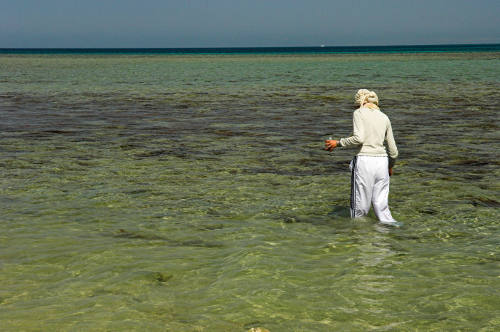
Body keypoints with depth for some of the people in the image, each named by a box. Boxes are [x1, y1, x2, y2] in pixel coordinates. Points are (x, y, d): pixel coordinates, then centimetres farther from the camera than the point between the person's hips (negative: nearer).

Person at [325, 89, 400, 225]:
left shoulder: (359, 113, 1)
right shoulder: (384, 117, 15)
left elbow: (358, 138, -16)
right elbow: (393, 150, 14)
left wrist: (338, 143, -3)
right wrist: (390, 166, 31)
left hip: (364, 161, -5)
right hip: (382, 163, 5)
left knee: (360, 209, 1)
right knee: (381, 208, 9)